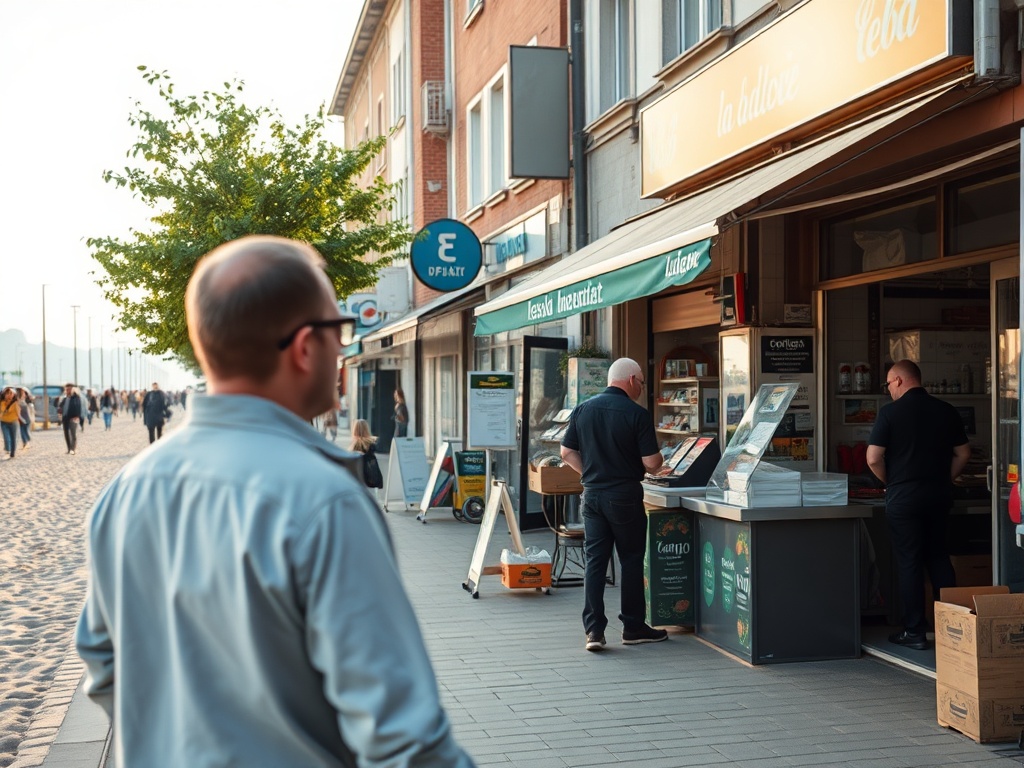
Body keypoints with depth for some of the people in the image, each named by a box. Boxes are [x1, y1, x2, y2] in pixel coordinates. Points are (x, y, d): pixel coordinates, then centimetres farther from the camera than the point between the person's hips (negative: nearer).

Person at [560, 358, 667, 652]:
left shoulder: (582, 409, 4)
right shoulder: (637, 414, -11)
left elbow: (567, 453, 6)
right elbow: (650, 462, -13)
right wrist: (659, 459, 9)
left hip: (592, 494, 4)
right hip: (624, 497, -4)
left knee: (594, 561, 6)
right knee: (631, 560, 9)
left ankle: (593, 629, 1)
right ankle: (633, 627, 17)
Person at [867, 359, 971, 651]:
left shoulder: (890, 413, -10)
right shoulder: (946, 411, 4)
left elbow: (873, 459, -12)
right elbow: (963, 454, 8)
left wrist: (891, 482, 4)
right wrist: (944, 480, 15)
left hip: (904, 496, -4)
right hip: (939, 494, 5)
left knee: (909, 562, 2)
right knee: (939, 557, 16)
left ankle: (915, 632, 5)